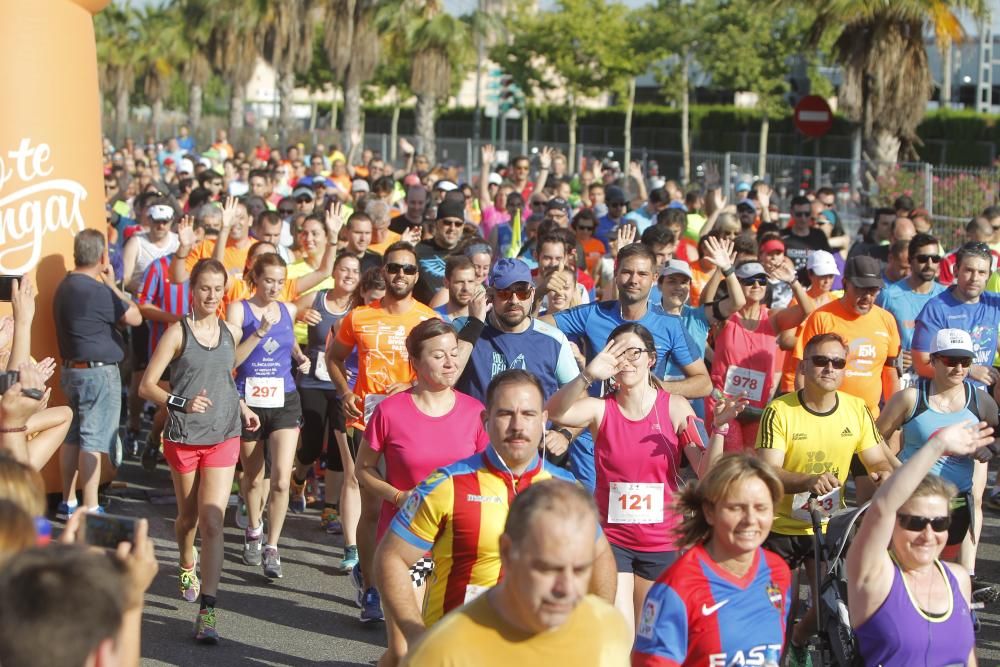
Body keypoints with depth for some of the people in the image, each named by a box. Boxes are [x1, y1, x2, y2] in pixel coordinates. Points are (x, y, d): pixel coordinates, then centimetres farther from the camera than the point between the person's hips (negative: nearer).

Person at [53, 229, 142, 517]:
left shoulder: (66, 286, 9)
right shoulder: (96, 290, -21)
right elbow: (134, 317, -11)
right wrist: (112, 284, -3)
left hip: (72, 370, 10)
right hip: (99, 373, -9)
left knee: (73, 438, 15)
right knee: (92, 443, -7)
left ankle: (68, 502, 22)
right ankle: (90, 511, -5)